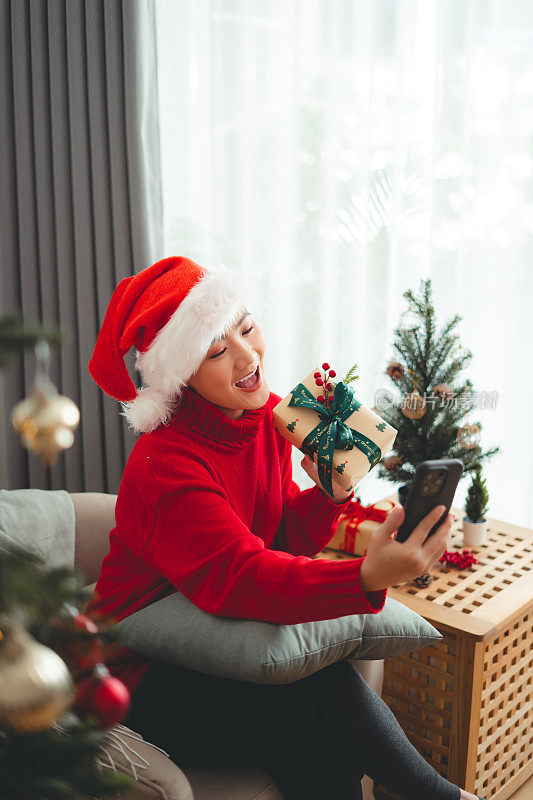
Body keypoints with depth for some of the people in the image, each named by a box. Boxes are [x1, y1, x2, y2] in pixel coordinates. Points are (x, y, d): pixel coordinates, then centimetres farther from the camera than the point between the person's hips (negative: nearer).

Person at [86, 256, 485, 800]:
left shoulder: (268, 414, -1)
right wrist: (367, 577, -51)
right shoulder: (166, 463, -24)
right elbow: (239, 578, -35)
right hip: (148, 682, -6)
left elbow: (285, 542, 3)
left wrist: (330, 494, -18)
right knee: (334, 690, -20)